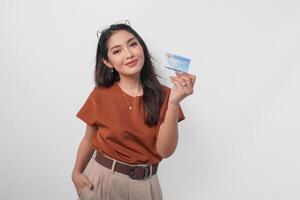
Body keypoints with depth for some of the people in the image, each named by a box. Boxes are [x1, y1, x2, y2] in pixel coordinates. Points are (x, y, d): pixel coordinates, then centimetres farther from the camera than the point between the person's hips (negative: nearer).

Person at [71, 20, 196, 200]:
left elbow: (164, 151, -17)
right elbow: (89, 140, 5)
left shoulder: (163, 95, -9)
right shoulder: (100, 96, -9)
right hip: (101, 178, 0)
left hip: (144, 184, 0)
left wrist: (174, 103, -25)